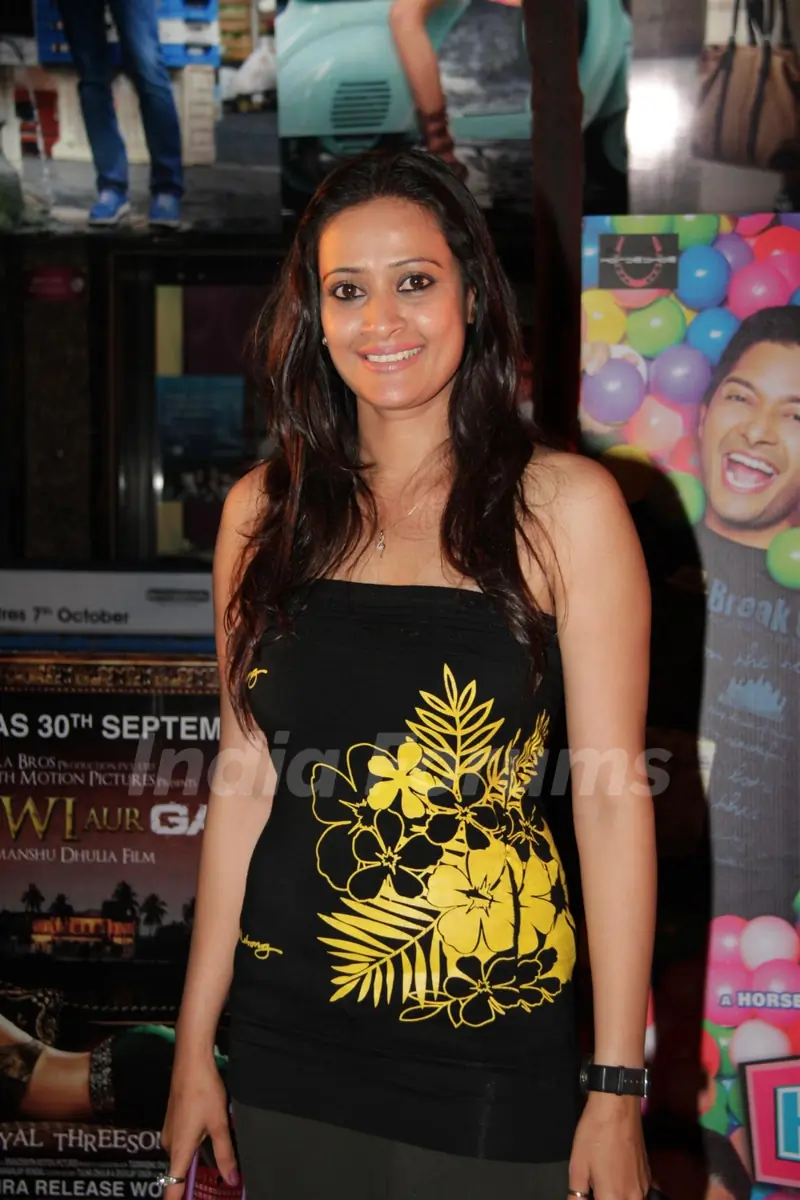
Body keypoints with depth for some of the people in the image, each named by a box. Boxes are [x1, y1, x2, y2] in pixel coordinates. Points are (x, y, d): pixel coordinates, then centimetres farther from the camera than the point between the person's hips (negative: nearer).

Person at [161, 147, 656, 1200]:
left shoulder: (568, 507, -7)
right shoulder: (265, 510, 3)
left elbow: (612, 797, -9)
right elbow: (243, 781, 6)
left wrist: (619, 1088, -9)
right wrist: (196, 1042, 7)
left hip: (494, 1070, -3)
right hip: (287, 1053, 3)